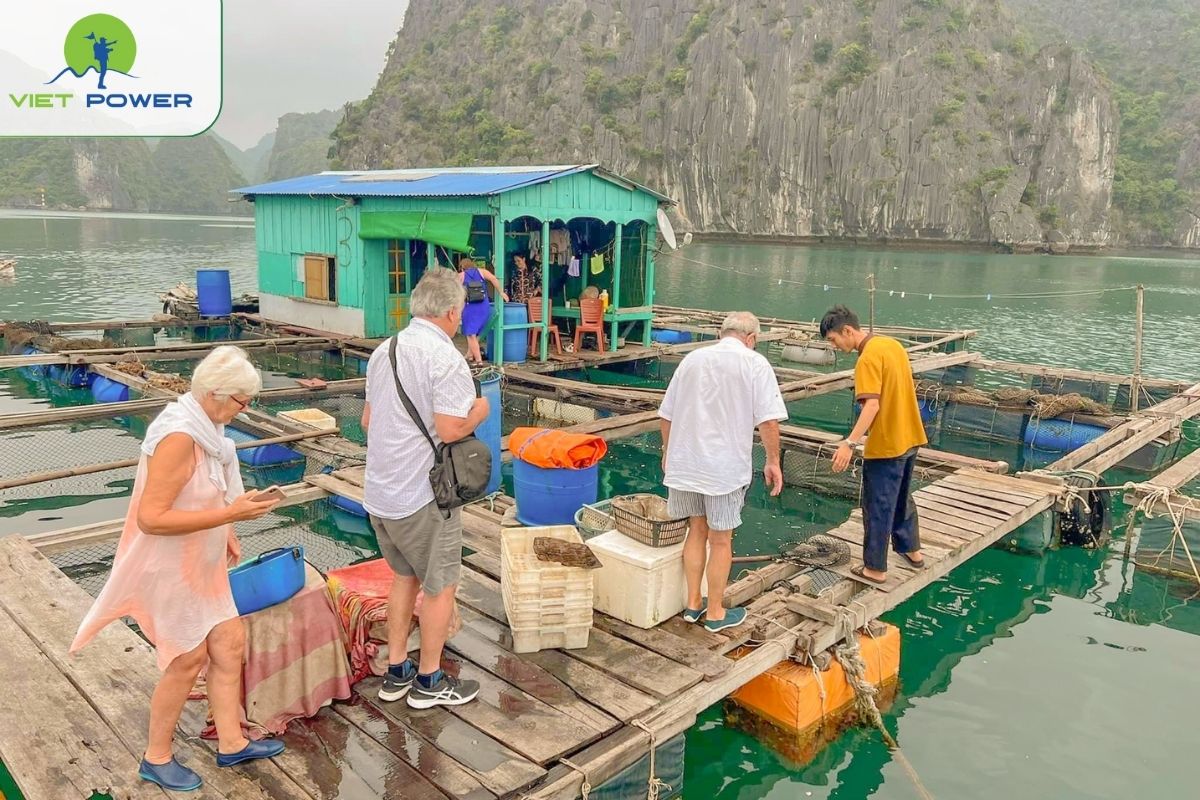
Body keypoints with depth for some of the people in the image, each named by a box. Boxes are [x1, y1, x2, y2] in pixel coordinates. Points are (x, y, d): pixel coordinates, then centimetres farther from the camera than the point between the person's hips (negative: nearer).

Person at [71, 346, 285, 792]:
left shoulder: (205, 426, 0)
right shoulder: (179, 436, -29)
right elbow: (151, 518, -30)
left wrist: (226, 533, 10)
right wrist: (231, 514, -31)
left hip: (201, 564, 9)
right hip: (171, 569, -9)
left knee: (229, 644, 13)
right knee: (187, 661, 6)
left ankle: (231, 743, 28)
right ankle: (156, 759, 28)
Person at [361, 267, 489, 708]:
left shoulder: (383, 351, 8)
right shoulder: (444, 357, -18)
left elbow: (367, 420, 15)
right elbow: (452, 429, -25)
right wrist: (479, 410, -6)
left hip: (379, 491, 8)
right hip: (423, 496, -8)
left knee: (404, 576, 22)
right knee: (440, 586, 9)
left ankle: (396, 671, 31)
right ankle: (429, 680, 21)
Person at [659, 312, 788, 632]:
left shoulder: (692, 358, 8)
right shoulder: (755, 364, -6)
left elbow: (667, 415, 11)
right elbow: (768, 420, -14)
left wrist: (667, 450, 24)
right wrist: (773, 461, -3)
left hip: (685, 462, 4)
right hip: (725, 467, -4)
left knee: (696, 531, 18)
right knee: (720, 539, 8)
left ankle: (693, 604, 26)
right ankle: (715, 613, 20)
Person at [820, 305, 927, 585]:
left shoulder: (868, 359, -21)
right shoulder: (893, 344, 6)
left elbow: (872, 406, -30)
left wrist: (849, 443, -34)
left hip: (885, 445, -9)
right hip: (910, 437, 9)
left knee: (878, 507, 3)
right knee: (902, 497, 25)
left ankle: (875, 568, 13)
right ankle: (911, 549, 39)